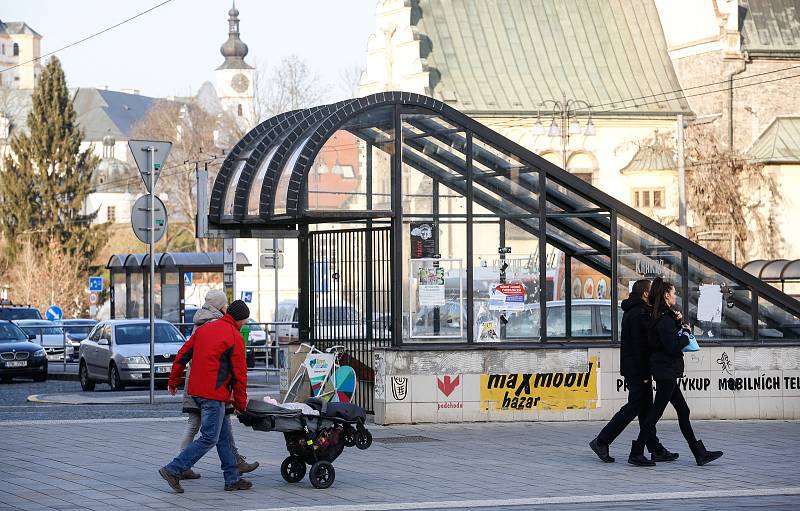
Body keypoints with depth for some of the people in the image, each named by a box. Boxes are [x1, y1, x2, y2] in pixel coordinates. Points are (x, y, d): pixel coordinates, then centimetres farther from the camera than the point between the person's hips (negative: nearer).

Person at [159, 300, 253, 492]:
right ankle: (173, 470, -8)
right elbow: (239, 374, -6)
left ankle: (232, 478, 16)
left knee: (224, 434, 14)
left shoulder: (204, 328, 13)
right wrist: (240, 404, 3)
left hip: (196, 390, 9)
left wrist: (173, 381, 25)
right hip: (214, 394, -9)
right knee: (209, 438, -5)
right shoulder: (234, 338, -9)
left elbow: (182, 356, 15)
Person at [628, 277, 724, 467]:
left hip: (665, 371, 11)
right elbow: (673, 346, -22)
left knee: (683, 411, 11)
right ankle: (636, 454, -1)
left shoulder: (664, 316, 15)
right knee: (656, 412, -5)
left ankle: (700, 453, 14)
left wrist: (678, 323, 4)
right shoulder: (664, 318, -16)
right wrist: (686, 333, -6)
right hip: (666, 371, -11)